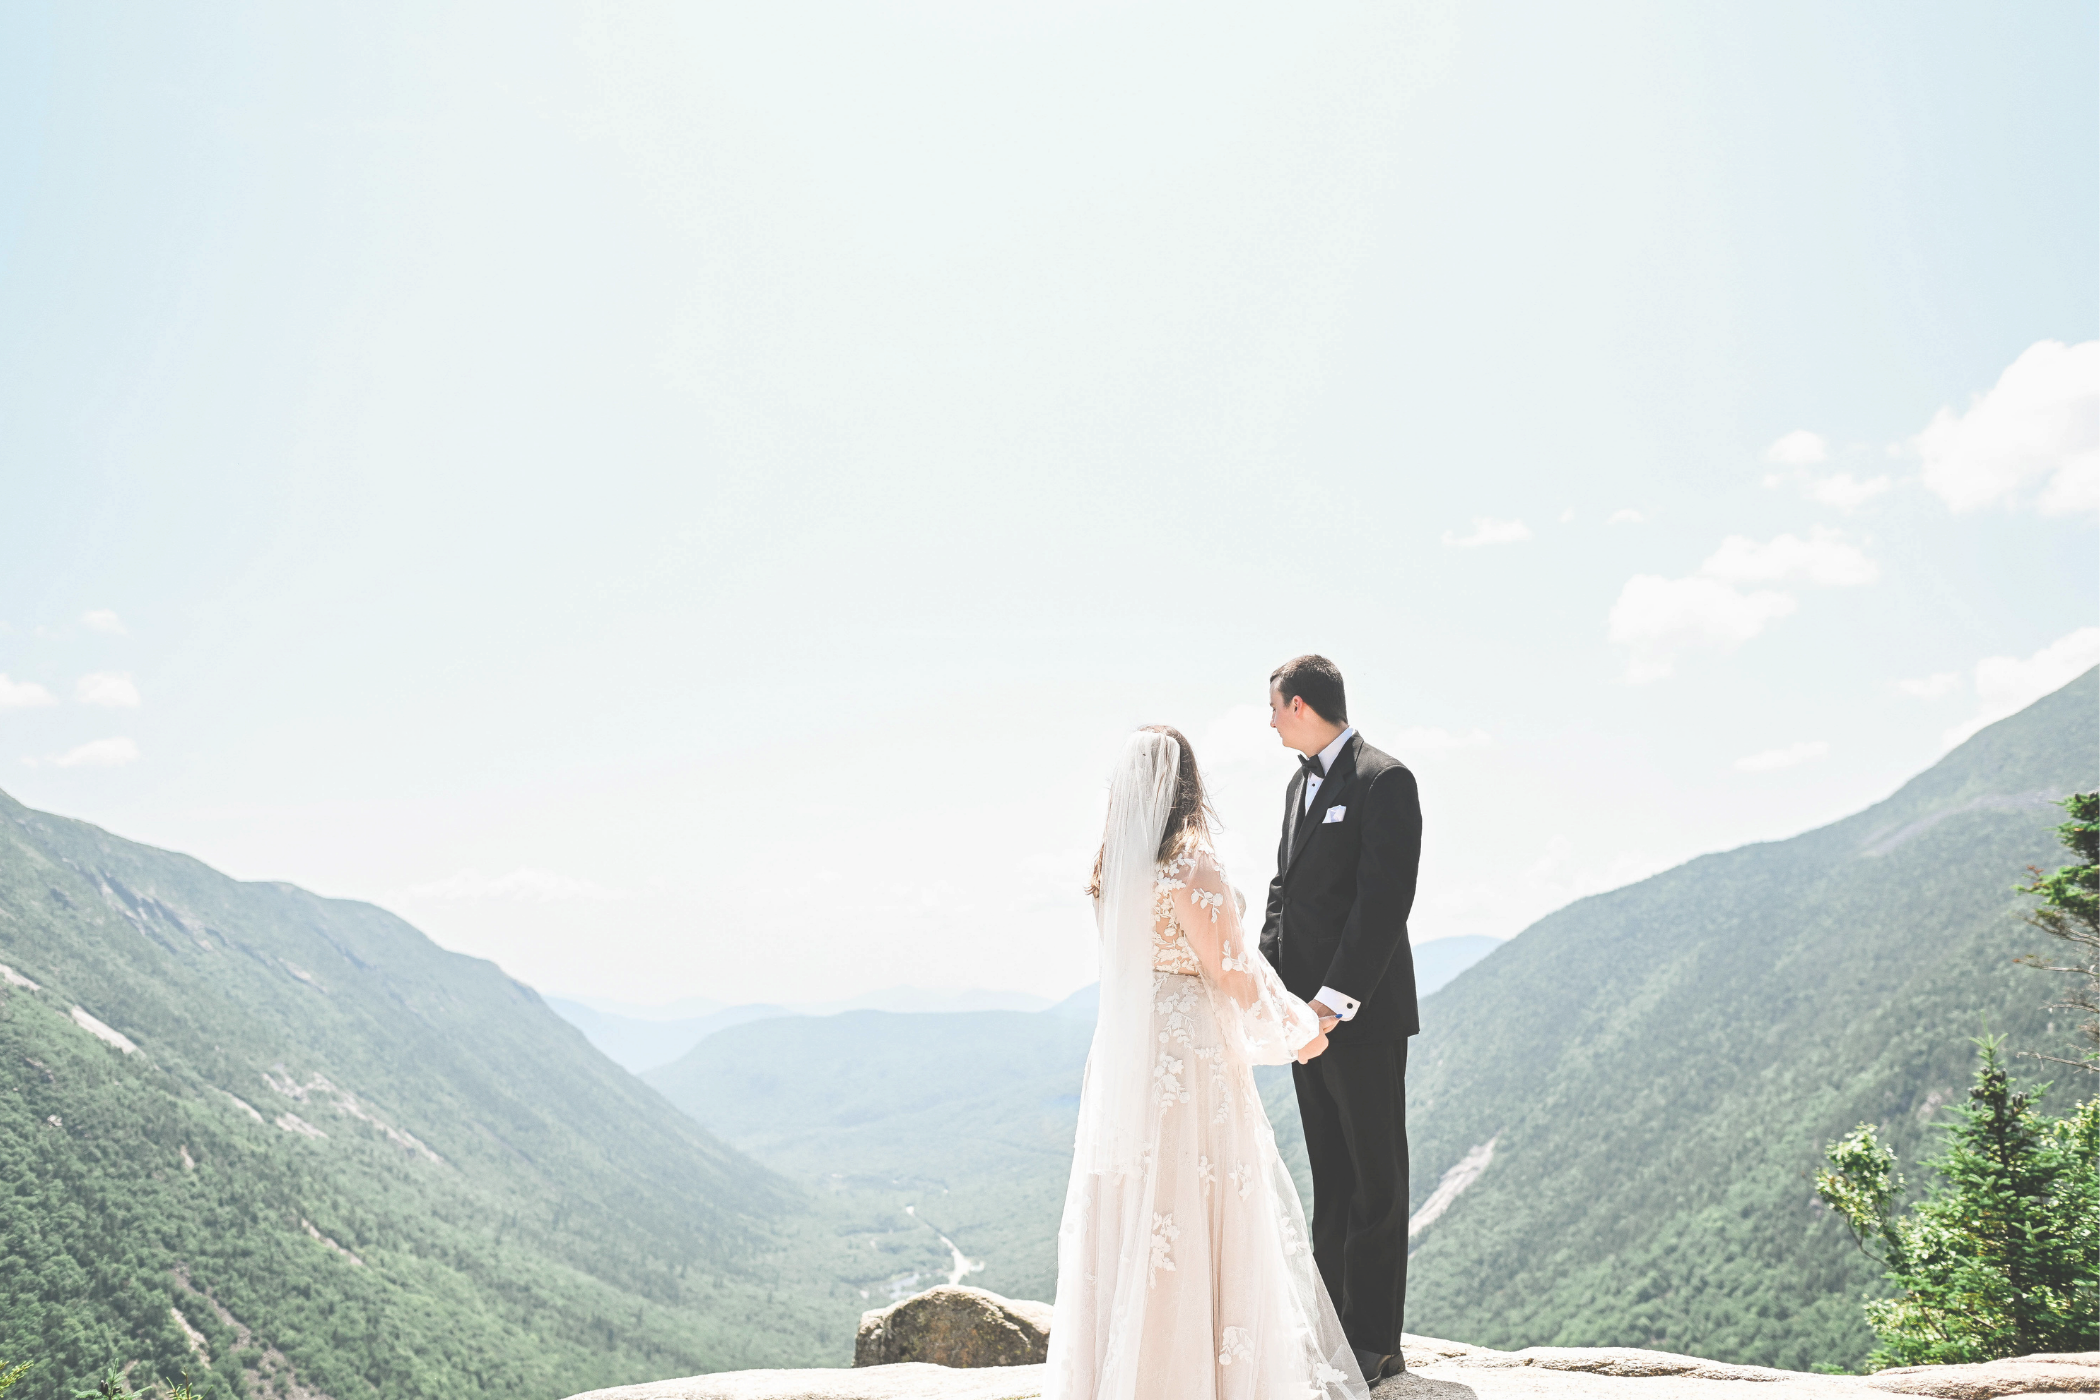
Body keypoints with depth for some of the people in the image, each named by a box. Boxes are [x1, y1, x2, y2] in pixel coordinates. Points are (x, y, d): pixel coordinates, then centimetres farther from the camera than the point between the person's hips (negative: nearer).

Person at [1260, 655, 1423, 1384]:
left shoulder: (1384, 781, -13)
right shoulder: (1300, 783, 15)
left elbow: (1385, 900, -20)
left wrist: (1336, 999, -21)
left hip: (1363, 1015, -9)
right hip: (1310, 1010, 9)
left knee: (1375, 1180, 2)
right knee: (1330, 1178, 15)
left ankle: (1374, 1344, 11)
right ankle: (1335, 1325, 25)